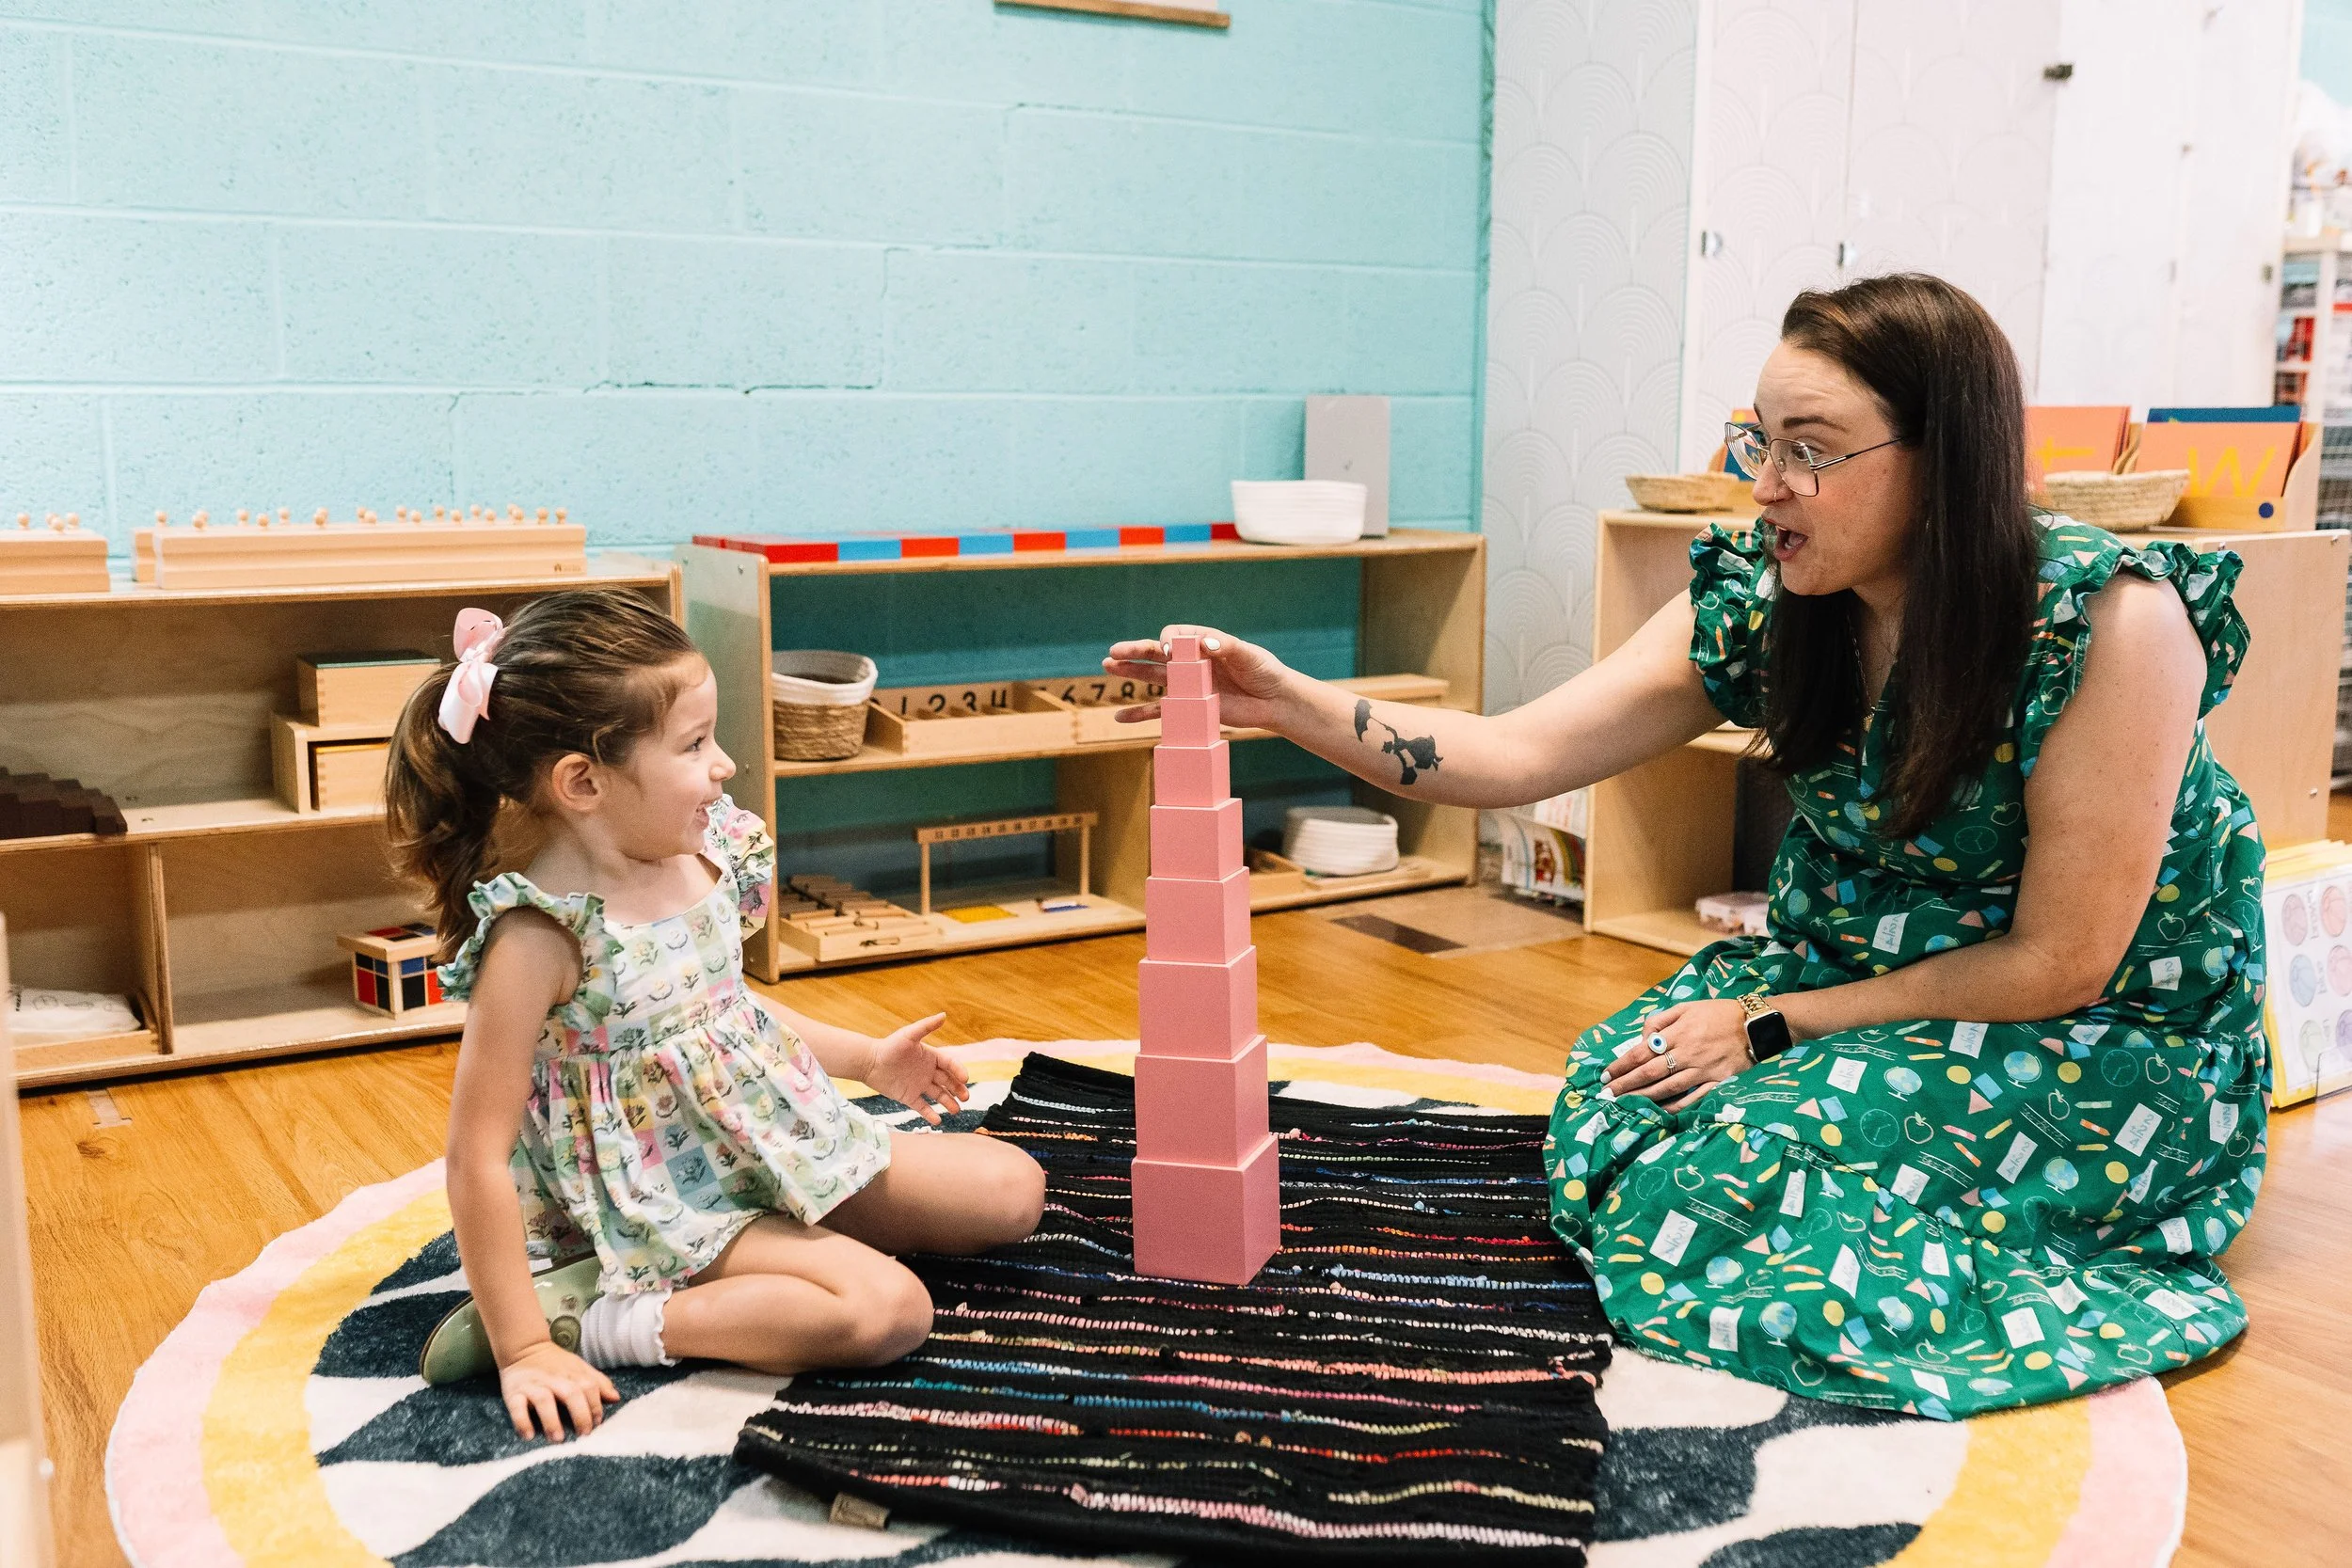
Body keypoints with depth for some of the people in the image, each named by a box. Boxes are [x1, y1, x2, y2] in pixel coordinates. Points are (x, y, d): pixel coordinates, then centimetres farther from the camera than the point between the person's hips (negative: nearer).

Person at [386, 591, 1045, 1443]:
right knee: (885, 1307, -27)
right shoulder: (540, 936, -25)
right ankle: (592, 1317, -16)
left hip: (780, 1143, 8)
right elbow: (478, 1157, -23)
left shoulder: (703, 855, -2)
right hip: (670, 1206, -8)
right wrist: (524, 1349, -23)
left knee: (1012, 1188, 7)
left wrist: (868, 1057, 21)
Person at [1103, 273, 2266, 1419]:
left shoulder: (2109, 622, -25)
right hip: (1847, 977, 6)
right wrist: (1290, 703, -25)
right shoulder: (1762, 600, -10)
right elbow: (1516, 755, -12)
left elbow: (2058, 965, -20)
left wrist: (1772, 1025, -18)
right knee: (1613, 1113, -17)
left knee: (1715, 1191, -23)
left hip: (2102, 1045, -5)